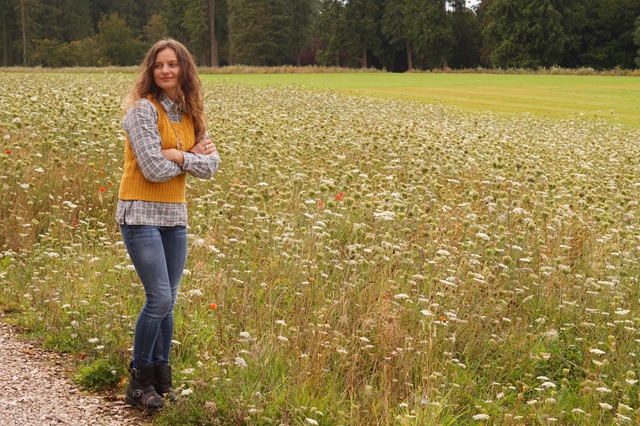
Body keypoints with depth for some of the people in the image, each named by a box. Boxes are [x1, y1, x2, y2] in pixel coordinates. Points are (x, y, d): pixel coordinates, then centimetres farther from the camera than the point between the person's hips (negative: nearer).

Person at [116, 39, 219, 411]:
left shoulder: (190, 114, 8)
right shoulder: (144, 109, -12)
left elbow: (211, 166, 2)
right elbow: (154, 169, -19)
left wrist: (178, 156, -13)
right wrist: (193, 156, -8)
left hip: (175, 215, 7)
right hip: (141, 215, -6)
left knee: (166, 302, 11)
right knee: (159, 300, -10)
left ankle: (162, 380, 23)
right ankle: (140, 382, 7)